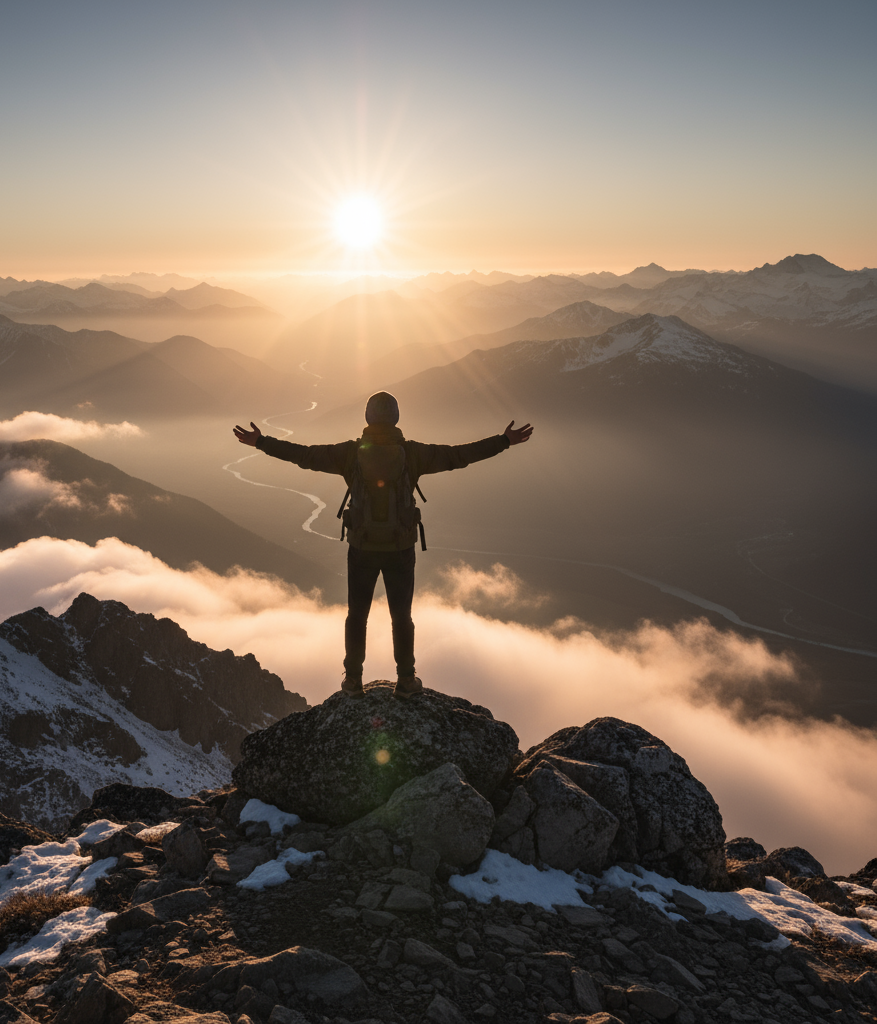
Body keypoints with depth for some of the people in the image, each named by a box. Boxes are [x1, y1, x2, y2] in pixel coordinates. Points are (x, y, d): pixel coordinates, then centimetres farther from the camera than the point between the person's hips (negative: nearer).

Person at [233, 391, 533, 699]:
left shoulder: (351, 452, -10)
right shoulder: (412, 452, -11)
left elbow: (304, 454, -7)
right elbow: (460, 455, -10)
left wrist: (260, 442, 2)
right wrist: (505, 441, -5)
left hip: (362, 549, 0)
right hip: (400, 549, 0)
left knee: (357, 615, 17)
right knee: (401, 616, 16)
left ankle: (353, 680, 26)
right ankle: (405, 681, 26)